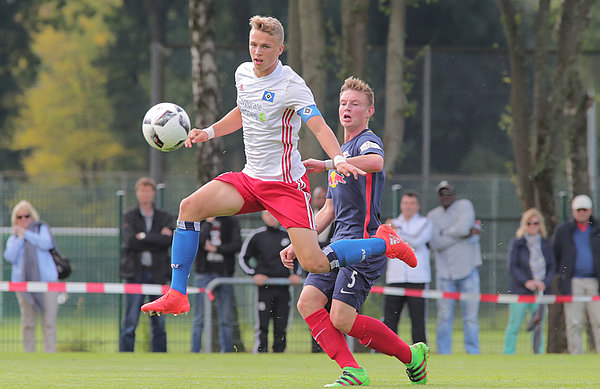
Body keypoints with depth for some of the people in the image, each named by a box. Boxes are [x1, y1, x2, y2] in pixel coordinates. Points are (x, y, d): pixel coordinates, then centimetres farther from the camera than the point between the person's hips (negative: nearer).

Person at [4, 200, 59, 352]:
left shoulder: (41, 229, 13)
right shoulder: (13, 238, 18)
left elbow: (46, 244, -7)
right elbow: (10, 257, 1)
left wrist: (26, 234, -4)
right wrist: (20, 238, -1)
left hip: (46, 279, -2)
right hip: (23, 281, 2)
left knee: (48, 321, -7)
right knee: (27, 323, -1)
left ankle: (50, 353, -7)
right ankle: (28, 353, 3)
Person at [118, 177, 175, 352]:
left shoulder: (165, 218, 11)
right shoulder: (129, 216, 6)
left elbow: (170, 240, -7)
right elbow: (130, 241, -10)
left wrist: (144, 237, -9)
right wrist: (158, 239, -9)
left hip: (158, 273, 2)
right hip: (136, 272, -2)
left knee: (159, 322, 4)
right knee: (130, 320, -7)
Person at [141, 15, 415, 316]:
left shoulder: (291, 85, -16)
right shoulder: (243, 74, 5)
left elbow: (319, 127, -25)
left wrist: (338, 159, -43)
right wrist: (209, 133, 14)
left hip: (286, 184, -6)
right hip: (250, 178, 6)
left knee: (314, 264, -16)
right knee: (190, 206, -14)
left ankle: (385, 243, 9)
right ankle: (176, 296, -9)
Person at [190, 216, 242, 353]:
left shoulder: (232, 221, 8)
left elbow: (237, 245, -3)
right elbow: (198, 240, -12)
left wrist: (215, 249, -8)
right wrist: (208, 222, -9)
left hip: (225, 274, 1)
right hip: (204, 274, -1)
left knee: (226, 319, 0)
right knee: (199, 319, -3)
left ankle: (227, 352, 5)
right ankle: (195, 353, 1)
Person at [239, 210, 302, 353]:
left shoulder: (287, 235, 10)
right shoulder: (256, 236, 3)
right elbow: (243, 258, 9)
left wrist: (296, 274, 8)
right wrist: (254, 274, -5)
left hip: (283, 287, 3)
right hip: (264, 287, -3)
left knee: (281, 327, 3)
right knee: (262, 326, -7)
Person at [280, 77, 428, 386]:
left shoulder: (368, 141, -5)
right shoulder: (341, 152, 24)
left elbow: (375, 162, -33)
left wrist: (327, 164, -33)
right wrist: (298, 244, 25)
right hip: (340, 245, 9)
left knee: (342, 320, -14)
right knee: (308, 303, -7)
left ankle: (412, 356, 3)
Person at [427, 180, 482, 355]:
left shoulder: (464, 206, 4)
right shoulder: (433, 215, 9)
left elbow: (463, 227, -15)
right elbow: (435, 243, -6)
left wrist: (444, 232, -1)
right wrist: (466, 233, -8)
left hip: (467, 269, -2)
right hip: (445, 273, 2)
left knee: (471, 316, -3)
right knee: (444, 317, -2)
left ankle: (473, 353, 1)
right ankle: (443, 353, 3)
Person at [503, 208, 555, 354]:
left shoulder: (546, 245, 11)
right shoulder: (517, 243, 1)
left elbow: (552, 267, 10)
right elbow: (512, 267, -4)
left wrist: (544, 283, -8)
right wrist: (526, 281, -16)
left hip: (541, 291, 3)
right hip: (519, 290, -3)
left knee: (538, 327, 3)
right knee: (514, 325, -5)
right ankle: (508, 354, -1)